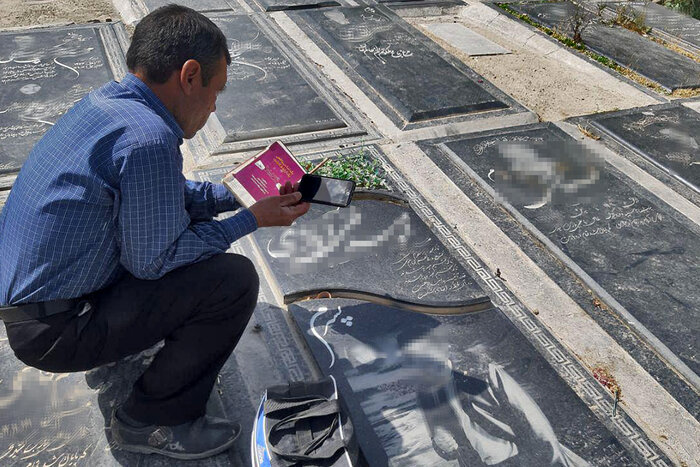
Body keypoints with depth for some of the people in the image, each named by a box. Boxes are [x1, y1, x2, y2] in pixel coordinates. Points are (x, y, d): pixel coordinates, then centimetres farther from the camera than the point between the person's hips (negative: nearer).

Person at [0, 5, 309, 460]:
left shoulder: (109, 100, 1)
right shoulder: (147, 138, -29)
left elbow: (166, 193, 15)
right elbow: (153, 262, -19)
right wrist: (251, 219, -12)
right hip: (52, 329, -9)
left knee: (188, 213, 16)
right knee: (235, 279, -16)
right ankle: (153, 422, 1)